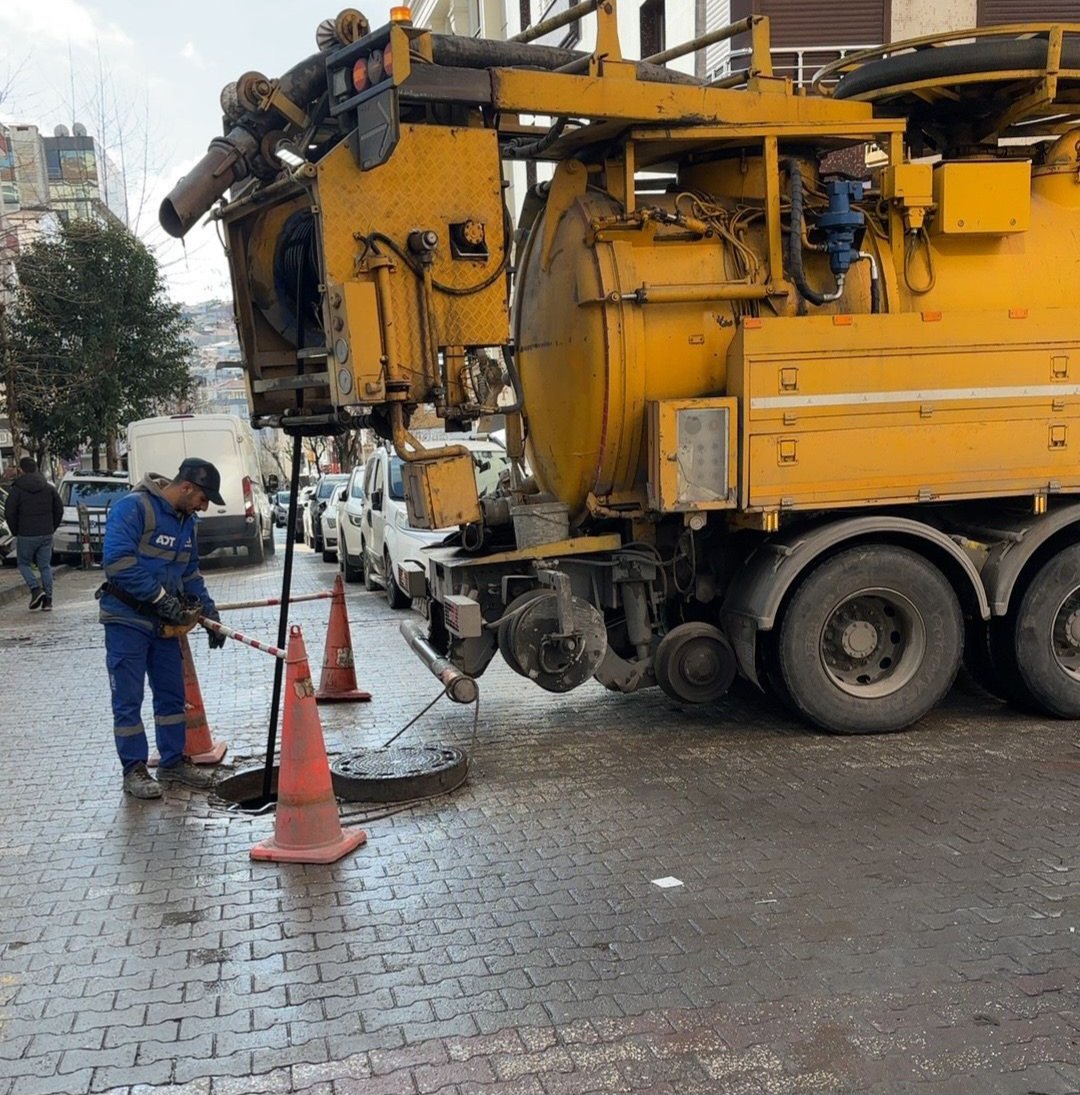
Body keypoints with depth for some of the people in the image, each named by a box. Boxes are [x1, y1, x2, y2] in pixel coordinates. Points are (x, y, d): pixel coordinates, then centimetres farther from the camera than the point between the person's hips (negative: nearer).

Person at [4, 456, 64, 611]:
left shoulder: (17, 489, -8)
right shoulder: (49, 488, 4)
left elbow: (9, 512, -8)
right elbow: (59, 509, 6)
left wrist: (16, 532, 5)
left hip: (26, 535, -3)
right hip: (46, 534, 3)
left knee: (23, 563, 12)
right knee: (45, 566, 8)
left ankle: (35, 589, -8)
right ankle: (48, 600, 3)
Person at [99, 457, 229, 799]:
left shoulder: (186, 520, 9)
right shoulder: (133, 507, -18)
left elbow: (191, 572, 18)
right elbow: (117, 560, -27)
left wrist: (209, 611, 8)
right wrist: (160, 597, -24)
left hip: (165, 622, 8)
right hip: (127, 620, -8)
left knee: (172, 695, 13)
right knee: (128, 700, 1)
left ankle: (173, 762, 25)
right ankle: (134, 770, 11)